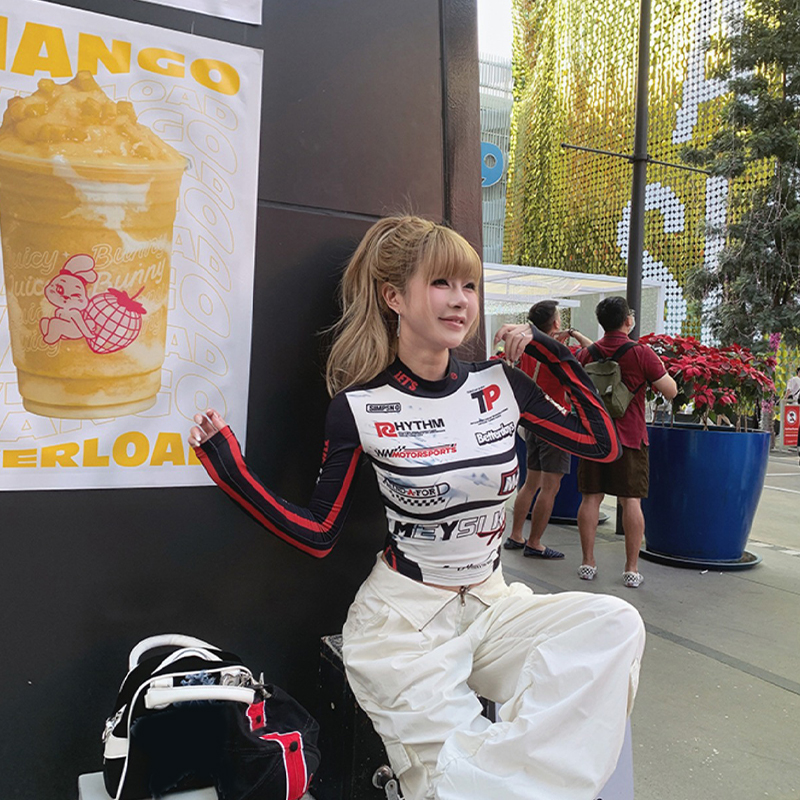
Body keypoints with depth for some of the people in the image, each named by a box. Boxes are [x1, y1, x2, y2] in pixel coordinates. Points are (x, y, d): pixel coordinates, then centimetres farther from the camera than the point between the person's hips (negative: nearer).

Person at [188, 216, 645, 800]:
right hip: (403, 619, -4)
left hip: (490, 604, 5)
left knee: (615, 624, -21)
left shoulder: (501, 386, 0)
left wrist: (551, 352, -1)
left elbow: (604, 444, 6)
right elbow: (319, 534, -6)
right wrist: (229, 465, -14)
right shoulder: (361, 407, -10)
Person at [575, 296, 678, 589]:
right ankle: (632, 569, 6)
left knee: (591, 498, 7)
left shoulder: (586, 353, 3)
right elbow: (671, 391, -4)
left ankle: (588, 562, 13)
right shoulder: (641, 353, -9)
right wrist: (661, 368, 12)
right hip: (629, 436, -3)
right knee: (631, 501, 2)